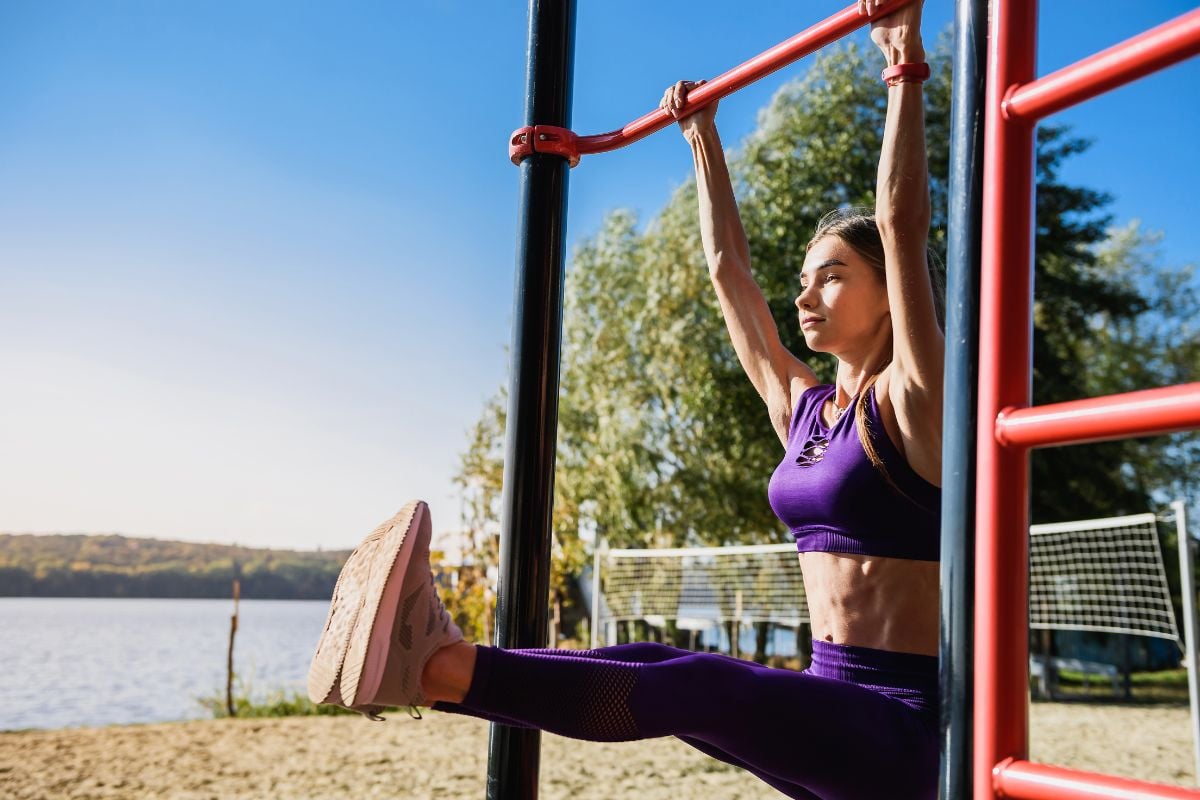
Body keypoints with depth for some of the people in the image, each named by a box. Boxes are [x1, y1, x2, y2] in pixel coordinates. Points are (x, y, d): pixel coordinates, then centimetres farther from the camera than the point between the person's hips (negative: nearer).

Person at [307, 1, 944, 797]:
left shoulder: (906, 402, -7)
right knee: (652, 672, -16)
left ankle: (439, 667, -44)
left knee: (697, 686, -30)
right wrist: (703, 137, 26)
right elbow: (729, 268, 19)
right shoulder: (800, 406, 12)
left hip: (905, 724, -8)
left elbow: (901, 222, -16)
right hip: (834, 711, 8)